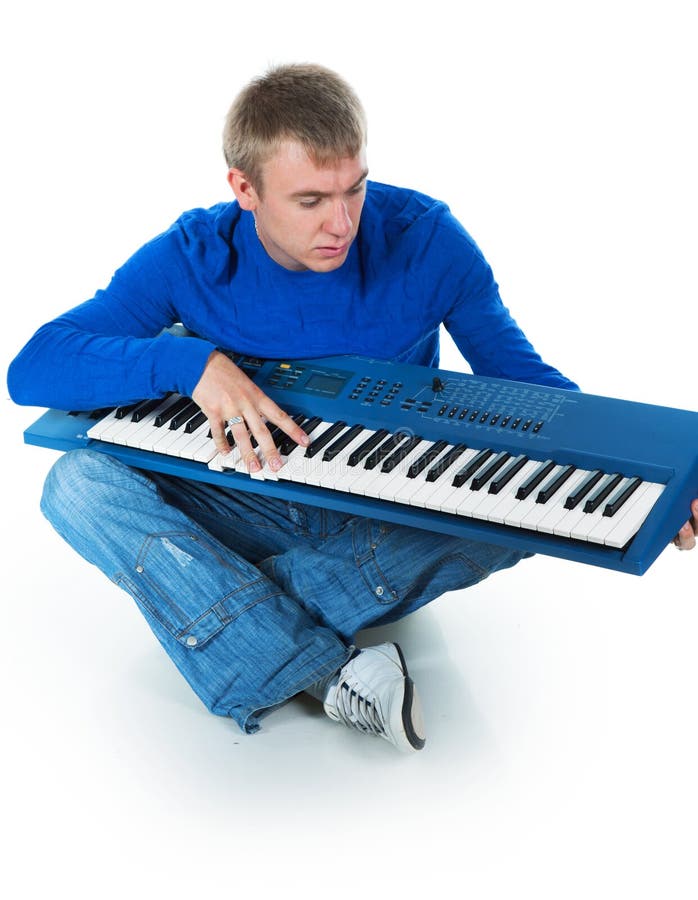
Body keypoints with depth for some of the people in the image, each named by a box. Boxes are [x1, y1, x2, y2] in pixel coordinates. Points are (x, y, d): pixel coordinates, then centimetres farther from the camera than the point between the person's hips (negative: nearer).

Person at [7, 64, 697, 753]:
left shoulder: (426, 240, -12)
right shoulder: (192, 258, -12)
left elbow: (516, 374, -3)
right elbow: (32, 368, -16)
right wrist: (191, 361, -32)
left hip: (385, 514, 0)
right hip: (250, 508, 1)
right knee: (79, 483, -27)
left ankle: (210, 605, -28)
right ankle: (335, 678, -35)